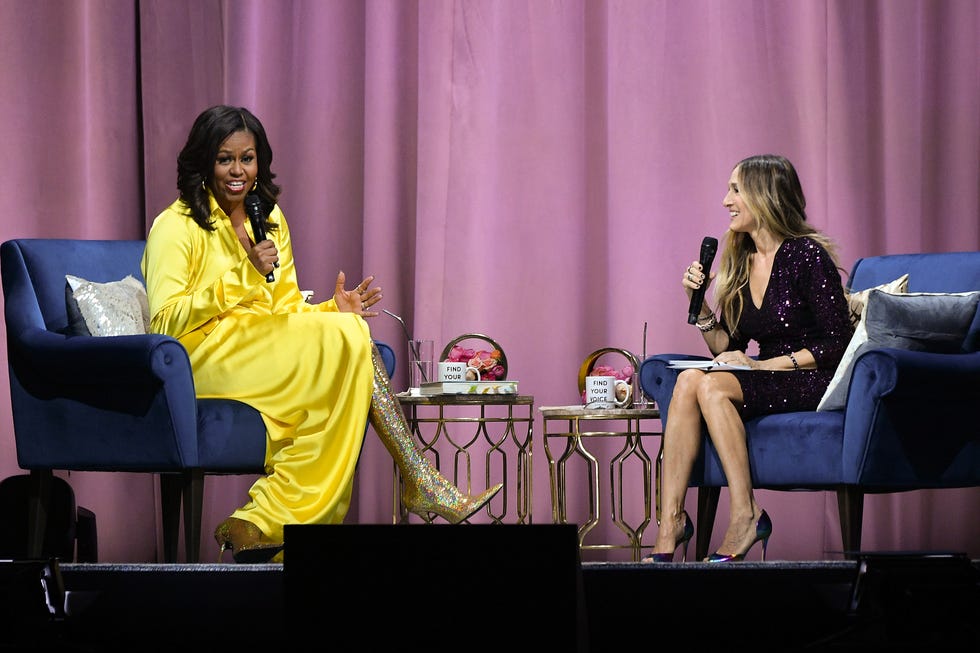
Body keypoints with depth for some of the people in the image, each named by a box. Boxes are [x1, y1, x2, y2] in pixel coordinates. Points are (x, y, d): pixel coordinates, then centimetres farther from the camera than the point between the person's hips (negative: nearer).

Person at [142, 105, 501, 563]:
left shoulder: (270, 220, 19)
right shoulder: (176, 227, -3)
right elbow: (165, 321, -14)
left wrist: (332, 311, -4)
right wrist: (245, 275, -20)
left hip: (269, 351, 7)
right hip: (206, 360, -7)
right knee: (348, 339, -23)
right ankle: (421, 486, -24)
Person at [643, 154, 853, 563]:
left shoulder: (807, 255, -9)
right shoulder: (739, 262, 13)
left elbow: (837, 344, -13)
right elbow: (725, 348, 15)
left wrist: (762, 365, -17)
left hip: (814, 384, -6)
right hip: (766, 380, 6)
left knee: (710, 385, -29)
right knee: (687, 380, -23)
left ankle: (745, 517, -28)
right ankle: (671, 521, -29)